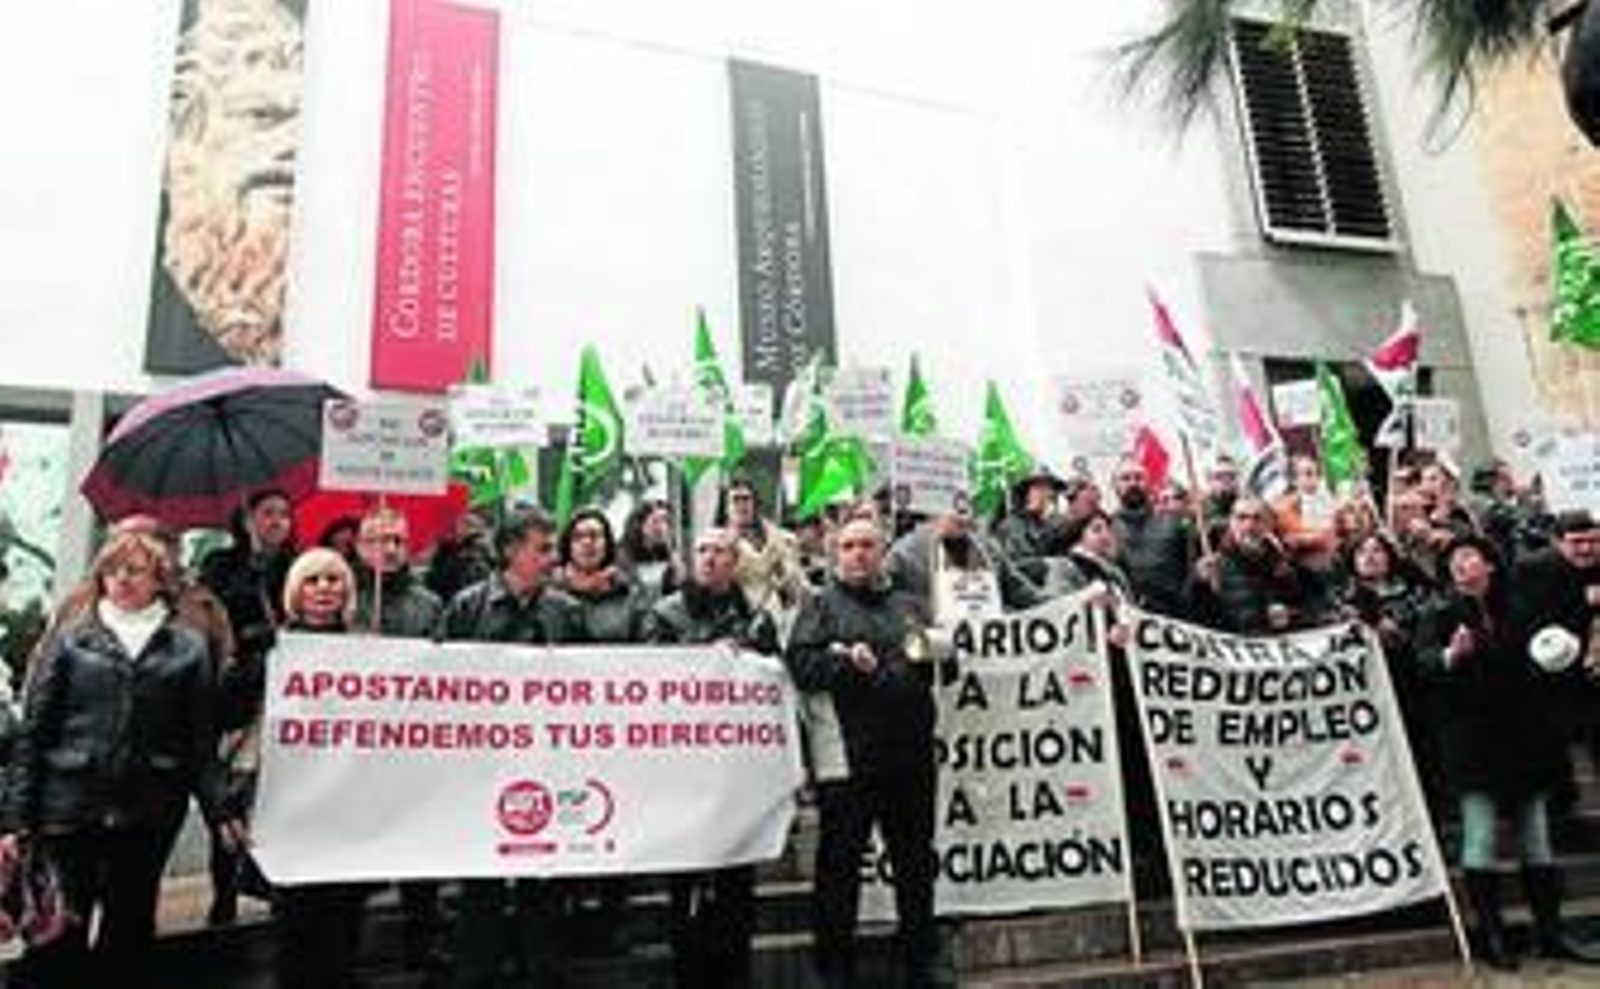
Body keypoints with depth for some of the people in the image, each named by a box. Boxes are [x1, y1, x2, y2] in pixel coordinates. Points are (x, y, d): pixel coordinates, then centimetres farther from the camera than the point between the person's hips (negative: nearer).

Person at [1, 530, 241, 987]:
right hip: (68, 811, 0)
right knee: (57, 937, 3)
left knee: (128, 938, 10)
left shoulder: (188, 648, 5)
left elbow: (201, 739, 3)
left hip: (148, 817, 0)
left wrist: (219, 809, -5)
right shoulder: (70, 639, 5)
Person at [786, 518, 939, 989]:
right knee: (839, 862, 3)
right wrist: (846, 661, -20)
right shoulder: (821, 606, 7)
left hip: (910, 751, 4)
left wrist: (931, 654, 0)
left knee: (915, 861, 12)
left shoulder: (908, 606, 19)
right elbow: (800, 665, -7)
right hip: (847, 754, -4)